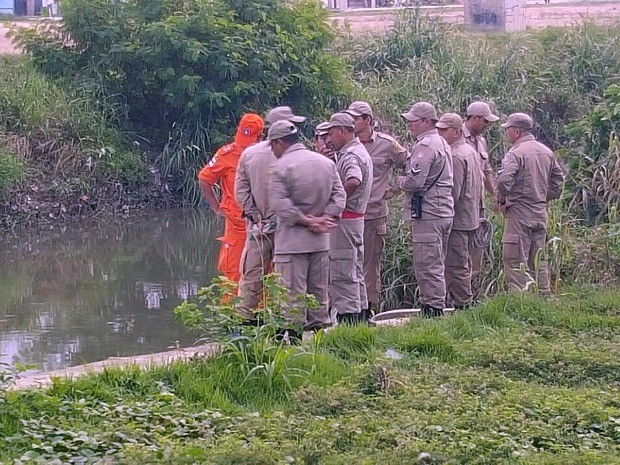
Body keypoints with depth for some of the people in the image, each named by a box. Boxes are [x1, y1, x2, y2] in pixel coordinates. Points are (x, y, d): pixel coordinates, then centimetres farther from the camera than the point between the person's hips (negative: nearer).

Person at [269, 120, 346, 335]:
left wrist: (307, 221, -11)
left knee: (293, 292, -4)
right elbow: (339, 195, 6)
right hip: (321, 240, 6)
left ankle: (294, 330, -7)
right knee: (319, 291, 14)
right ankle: (320, 327, 18)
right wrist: (324, 218, -3)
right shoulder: (326, 162, 11)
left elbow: (281, 205, -16)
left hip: (292, 240, -6)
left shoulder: (281, 166, -8)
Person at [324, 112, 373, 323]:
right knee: (355, 271, 17)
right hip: (356, 218, 11)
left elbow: (353, 181, -36)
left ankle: (348, 316, -6)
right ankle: (361, 312, 23)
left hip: (344, 219, -11)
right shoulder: (359, 152, 18)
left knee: (342, 273, -7)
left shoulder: (351, 156, -17)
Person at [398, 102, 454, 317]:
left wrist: (401, 182, -2)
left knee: (427, 266, -8)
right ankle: (437, 307, 20)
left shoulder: (425, 146, -15)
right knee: (436, 265, 15)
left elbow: (415, 182, -23)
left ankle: (433, 307, -8)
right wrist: (406, 182, 14)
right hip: (444, 211, 10)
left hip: (427, 214, -10)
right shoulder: (442, 143, 18)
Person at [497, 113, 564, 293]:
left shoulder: (515, 153, -13)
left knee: (515, 259, -5)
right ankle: (545, 294, 18)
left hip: (519, 212, -8)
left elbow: (504, 179, -25)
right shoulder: (546, 152, 12)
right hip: (541, 213, 8)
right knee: (538, 259, 15)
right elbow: (558, 178, 18)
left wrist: (501, 201, -10)